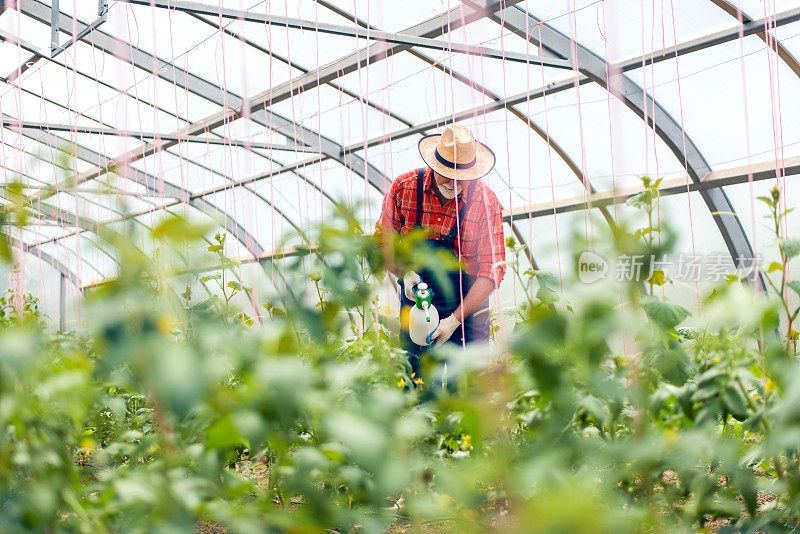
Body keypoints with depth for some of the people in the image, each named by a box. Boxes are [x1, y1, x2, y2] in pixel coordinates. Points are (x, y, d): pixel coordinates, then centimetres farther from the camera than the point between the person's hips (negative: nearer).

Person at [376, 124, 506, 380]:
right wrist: (405, 273, -13)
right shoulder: (404, 188, -6)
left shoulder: (485, 201, -9)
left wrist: (455, 319, -17)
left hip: (468, 310, -1)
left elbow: (492, 270, -9)